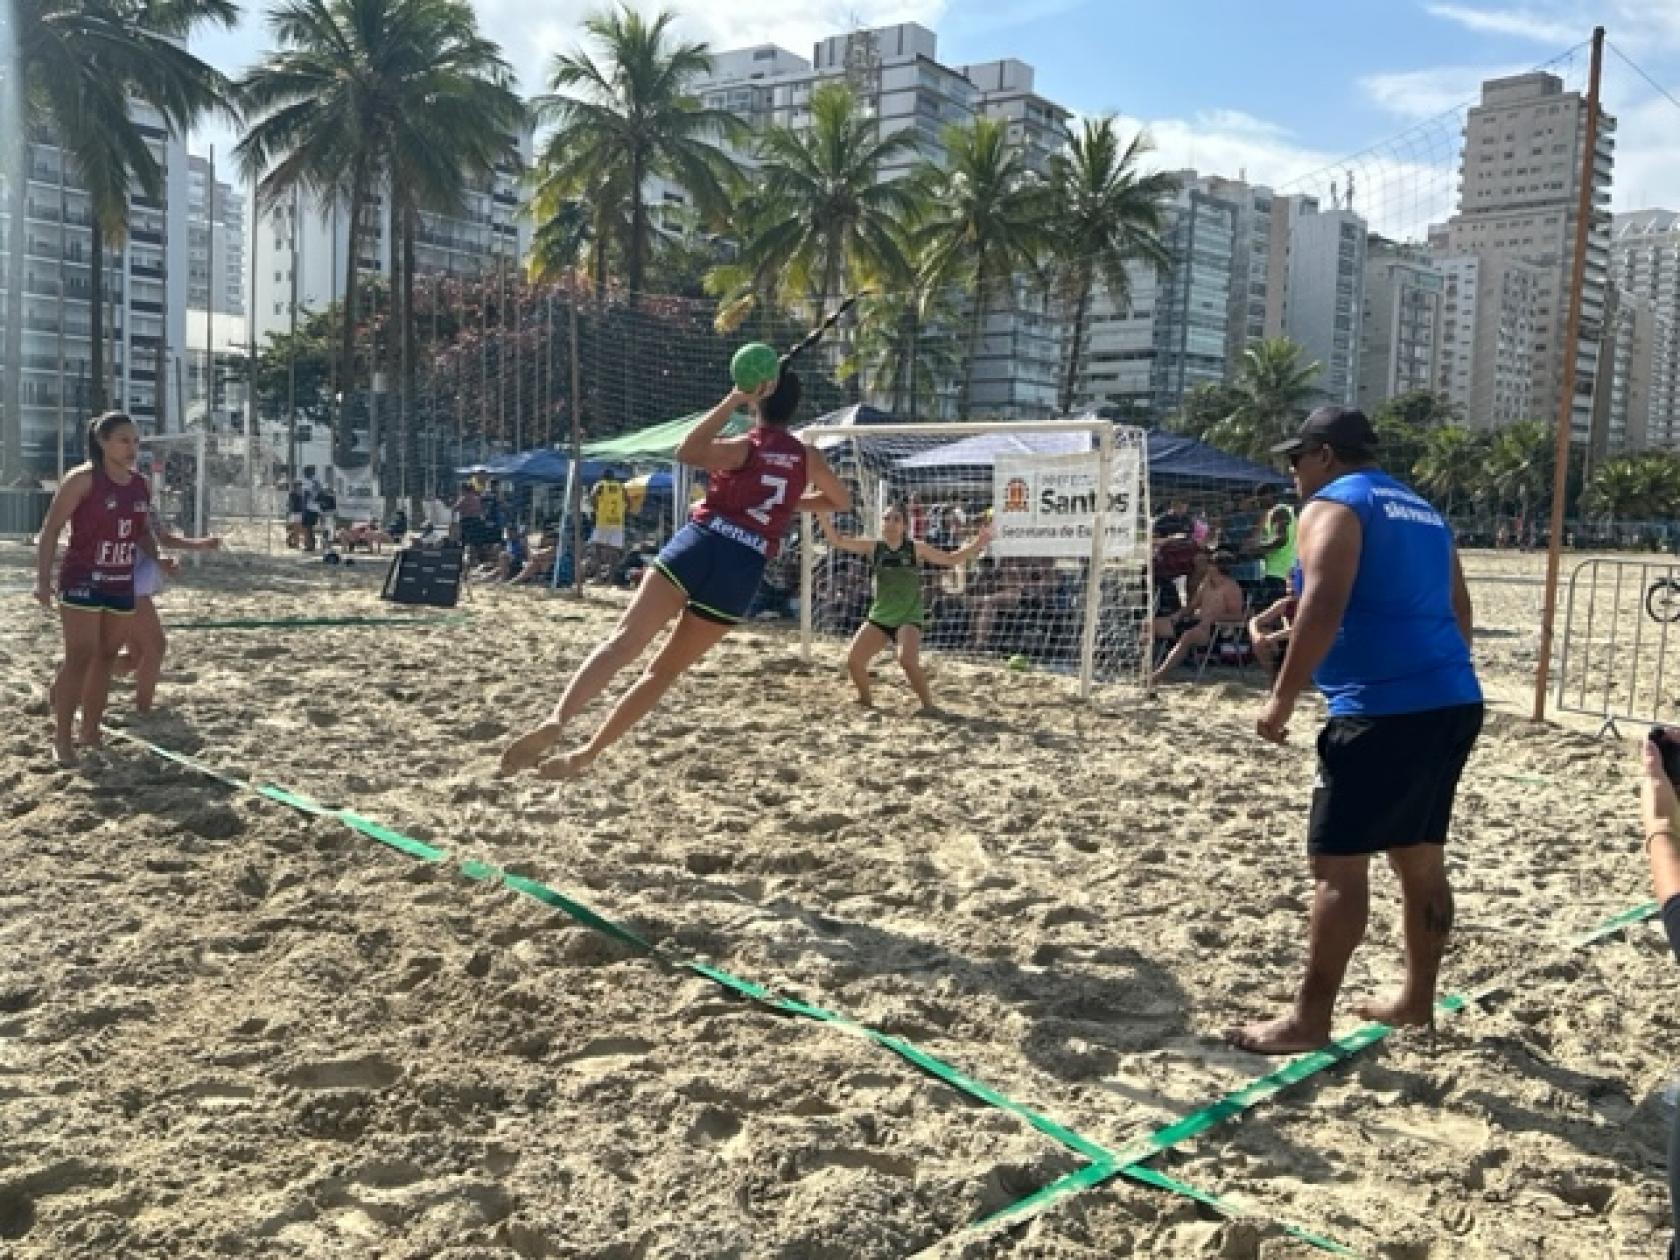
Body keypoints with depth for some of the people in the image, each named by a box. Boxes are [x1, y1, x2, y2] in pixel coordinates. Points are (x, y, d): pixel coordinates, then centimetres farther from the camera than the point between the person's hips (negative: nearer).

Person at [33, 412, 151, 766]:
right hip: (82, 581, -6)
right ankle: (62, 737, -3)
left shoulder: (141, 485, 8)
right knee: (80, 658, -10)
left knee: (106, 657, 11)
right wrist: (42, 579, -15)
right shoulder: (83, 479, -10)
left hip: (122, 583, 6)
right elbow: (51, 529, -10)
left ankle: (91, 731, 21)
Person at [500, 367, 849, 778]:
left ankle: (556, 720, -36)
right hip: (742, 572, 3)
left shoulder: (745, 447, 2)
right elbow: (842, 500, 31)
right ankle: (585, 754, 11)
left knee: (623, 641, -14)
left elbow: (687, 451, -19)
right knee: (663, 671, 12)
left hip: (697, 547, -3)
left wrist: (735, 399, -14)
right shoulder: (808, 458, 13)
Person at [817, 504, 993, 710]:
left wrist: (978, 544, -10)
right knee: (854, 661, -5)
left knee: (908, 661, -28)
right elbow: (837, 541, -3)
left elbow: (951, 559, 3)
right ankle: (866, 699, 22)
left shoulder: (916, 549, -4)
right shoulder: (873, 547, 1)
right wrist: (823, 516, -17)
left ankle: (928, 705, -7)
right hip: (879, 616, 4)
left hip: (909, 618, -4)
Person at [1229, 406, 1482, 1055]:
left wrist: (1282, 698, -16)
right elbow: (1459, 611, 25)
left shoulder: (1333, 507, -5)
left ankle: (1309, 1019, 0)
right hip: (1453, 700, 9)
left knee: (1337, 862, -4)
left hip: (1385, 708, -9)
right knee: (1420, 857, 17)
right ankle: (1417, 999, 27)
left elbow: (1324, 606, -20)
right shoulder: (1422, 511, 22)